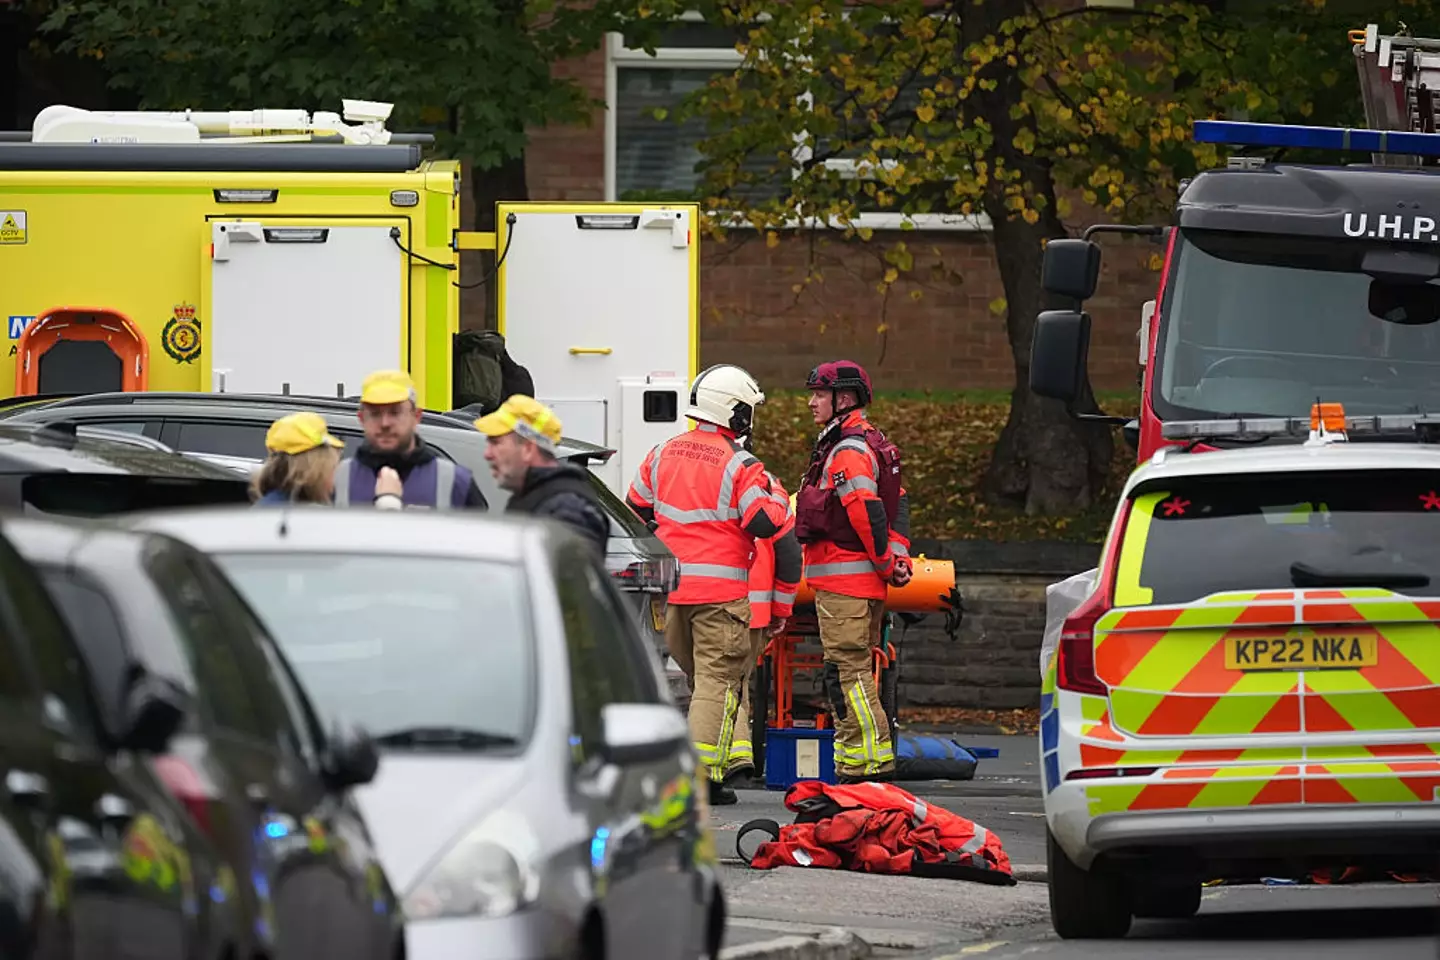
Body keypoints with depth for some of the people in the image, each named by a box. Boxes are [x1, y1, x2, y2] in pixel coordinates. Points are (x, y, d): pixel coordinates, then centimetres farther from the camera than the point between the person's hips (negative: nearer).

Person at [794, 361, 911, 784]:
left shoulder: (847, 451, -15)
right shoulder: (871, 444, 18)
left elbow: (867, 512, -23)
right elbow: (898, 504, 18)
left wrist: (886, 562, -14)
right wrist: (899, 555, 9)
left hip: (843, 580, -11)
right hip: (866, 580, 11)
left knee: (847, 670, -10)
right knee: (855, 670, 14)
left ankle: (868, 761, -13)